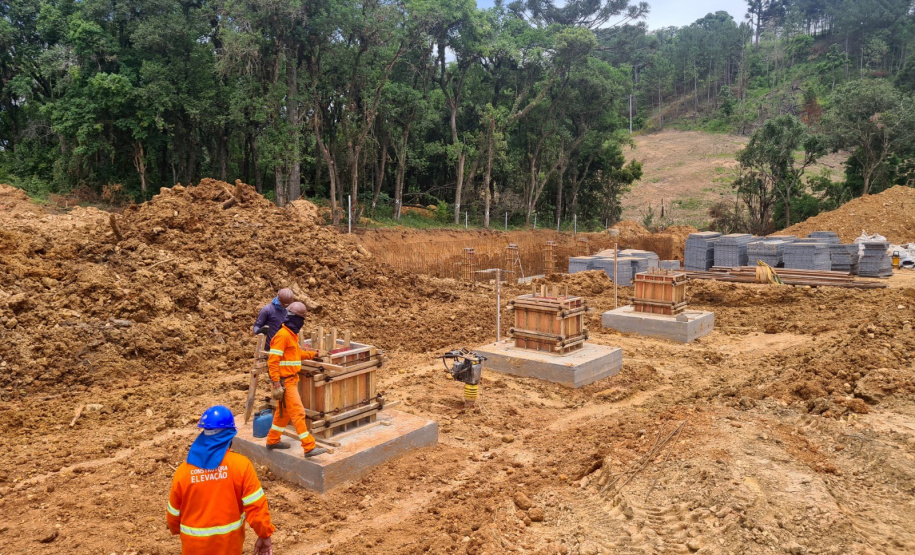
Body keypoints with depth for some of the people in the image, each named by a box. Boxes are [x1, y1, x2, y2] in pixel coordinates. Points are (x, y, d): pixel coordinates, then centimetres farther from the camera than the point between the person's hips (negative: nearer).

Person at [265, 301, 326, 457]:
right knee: (298, 412, -10)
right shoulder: (282, 335, -19)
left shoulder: (292, 334, 12)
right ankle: (309, 447, -8)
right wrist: (276, 383, -25)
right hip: (285, 381, -10)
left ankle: (273, 440, 35)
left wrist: (313, 354, 36)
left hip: (291, 380, 10)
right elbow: (273, 361, -22)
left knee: (284, 412, 20)